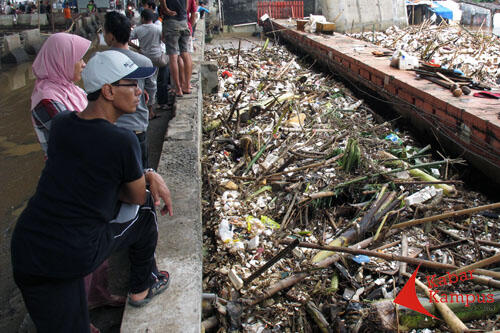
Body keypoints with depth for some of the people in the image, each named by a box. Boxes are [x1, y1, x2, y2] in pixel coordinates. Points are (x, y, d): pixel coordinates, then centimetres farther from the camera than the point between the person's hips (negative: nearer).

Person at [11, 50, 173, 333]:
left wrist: (150, 175, 5)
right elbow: (137, 196, -2)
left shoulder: (61, 123, 2)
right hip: (77, 256, -5)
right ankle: (143, 287, 40)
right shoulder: (123, 141, -17)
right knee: (145, 208, 21)